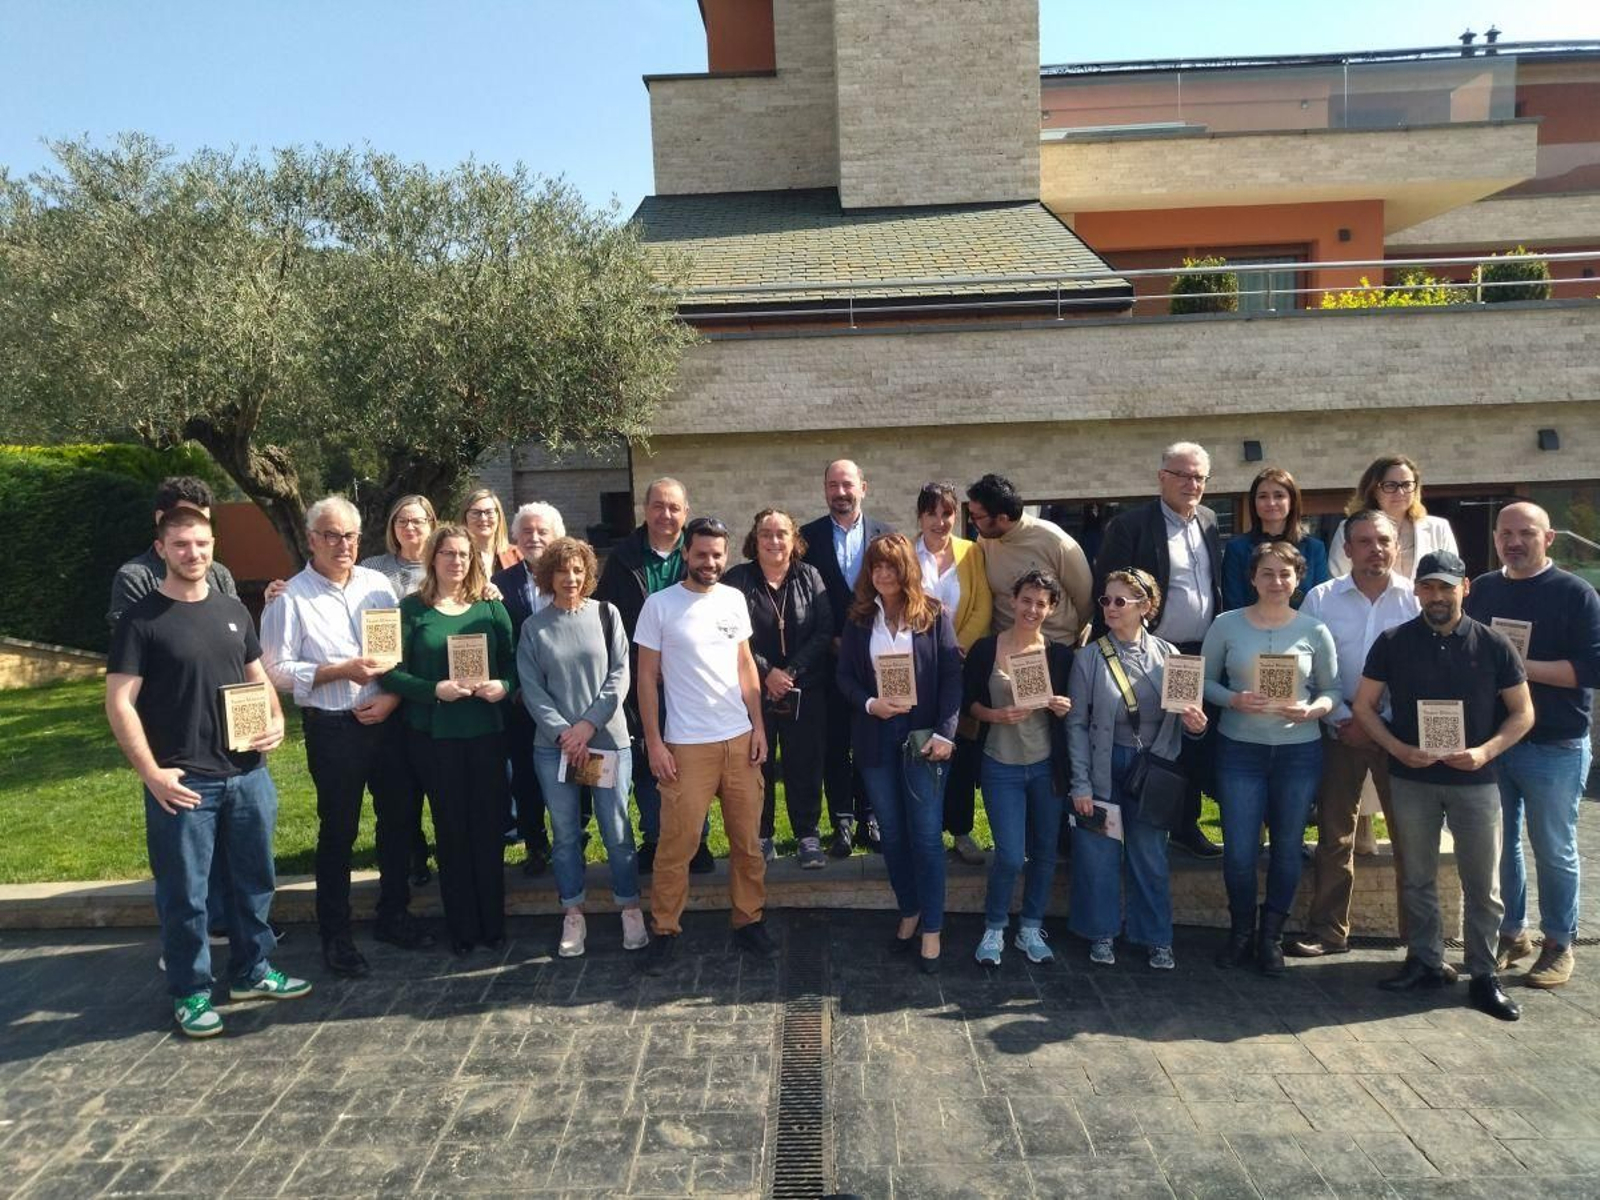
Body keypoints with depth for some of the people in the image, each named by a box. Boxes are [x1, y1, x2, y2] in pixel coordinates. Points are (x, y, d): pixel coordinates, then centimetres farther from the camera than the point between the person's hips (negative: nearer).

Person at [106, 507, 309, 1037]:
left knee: (254, 879, 15)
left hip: (247, 774, 5)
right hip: (183, 781, -5)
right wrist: (152, 773, -16)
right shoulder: (141, 618, -6)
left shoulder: (232, 610, 10)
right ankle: (190, 992, 21)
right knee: (184, 892, 5)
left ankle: (251, 971, 32)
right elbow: (119, 703, -10)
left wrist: (276, 720, -1)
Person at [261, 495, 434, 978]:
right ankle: (335, 934, 21)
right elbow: (277, 670, -10)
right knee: (338, 831, 5)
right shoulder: (291, 598, -6)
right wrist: (343, 670, -18)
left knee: (397, 819, 13)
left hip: (387, 719, 4)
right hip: (332, 728, -4)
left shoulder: (377, 584, 6)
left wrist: (393, 694, -7)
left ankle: (393, 915, 31)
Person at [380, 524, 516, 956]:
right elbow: (392, 673, -5)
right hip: (434, 737, -1)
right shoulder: (412, 608, -1)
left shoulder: (490, 607, 5)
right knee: (451, 831, 8)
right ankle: (462, 928, 20)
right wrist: (435, 690, -19)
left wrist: (503, 685, -13)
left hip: (486, 731, 1)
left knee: (489, 828, 6)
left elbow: (513, 661, 7)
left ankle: (492, 923, 20)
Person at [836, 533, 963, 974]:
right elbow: (845, 676, 6)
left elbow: (952, 676, -5)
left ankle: (932, 930, 6)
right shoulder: (859, 619, 6)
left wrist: (945, 733, -13)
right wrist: (869, 704, -14)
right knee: (891, 832, 11)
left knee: (926, 834, -3)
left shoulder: (934, 615, -1)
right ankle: (909, 912, 27)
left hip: (923, 735, -3)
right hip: (875, 737, 3)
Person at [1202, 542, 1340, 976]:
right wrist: (1234, 700, -17)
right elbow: (1205, 681, 1)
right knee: (1238, 852, 0)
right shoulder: (1226, 625, -1)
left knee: (1287, 848, 11)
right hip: (1240, 749, -1)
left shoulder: (1314, 630, 1)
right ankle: (1240, 932, 24)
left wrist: (1313, 710, -15)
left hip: (1299, 752, 1)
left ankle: (1271, 936, 29)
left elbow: (1332, 689, 5)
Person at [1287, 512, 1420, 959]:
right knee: (1334, 834, 7)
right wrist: (1344, 719, -9)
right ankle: (1328, 931, 16)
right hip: (1341, 730, 1)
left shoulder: (1417, 598, -2)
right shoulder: (1321, 599, 0)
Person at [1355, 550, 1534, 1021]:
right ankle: (1426, 962, 24)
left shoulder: (1492, 644, -2)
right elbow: (1364, 705, 2)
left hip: (1475, 780, -1)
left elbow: (1522, 712, 1)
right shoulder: (1393, 642, -1)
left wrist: (1485, 752, -14)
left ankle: (1483, 974, 18)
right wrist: (1398, 748, -12)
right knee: (1417, 878, 11)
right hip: (1411, 778, 1)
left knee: (1482, 883, 6)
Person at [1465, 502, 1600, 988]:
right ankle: (1511, 932, 26)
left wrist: (1525, 666, -21)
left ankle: (1559, 944, 20)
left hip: (1554, 747, -4)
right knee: (1499, 843, 12)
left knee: (1554, 851, 6)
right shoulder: (1482, 590, 8)